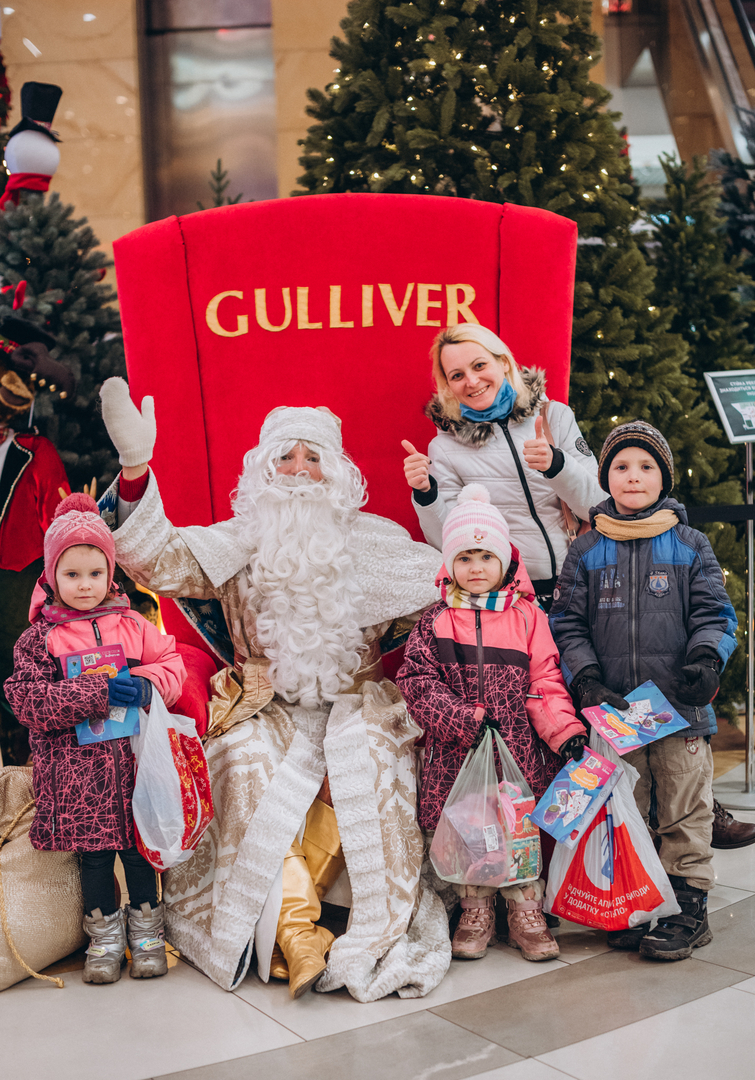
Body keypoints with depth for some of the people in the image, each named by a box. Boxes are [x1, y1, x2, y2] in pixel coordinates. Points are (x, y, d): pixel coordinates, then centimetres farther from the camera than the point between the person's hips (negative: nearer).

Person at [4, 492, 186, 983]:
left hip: (133, 757, 1)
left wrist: (146, 684, -14)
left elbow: (172, 663, 8)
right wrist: (98, 694, -18)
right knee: (93, 850, 4)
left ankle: (146, 929, 22)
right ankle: (105, 935, 21)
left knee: (139, 844, 4)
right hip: (76, 764, -1)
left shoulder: (132, 625, 8)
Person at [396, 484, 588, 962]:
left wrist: (566, 731, -12)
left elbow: (545, 684, 2)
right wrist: (468, 720, -15)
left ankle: (527, 915, 20)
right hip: (457, 752, 0)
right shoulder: (435, 622, 3)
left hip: (519, 750, 0)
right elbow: (418, 682, -5)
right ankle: (475, 917, 23)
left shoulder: (528, 618, 5)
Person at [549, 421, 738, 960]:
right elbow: (567, 623, 7)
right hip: (612, 709, 1)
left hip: (682, 707, -1)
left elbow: (714, 613, 6)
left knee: (684, 812, 3)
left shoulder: (690, 546, 6)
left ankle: (689, 906, 15)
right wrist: (586, 679, -7)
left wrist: (707, 658, -14)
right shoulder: (586, 552, 8)